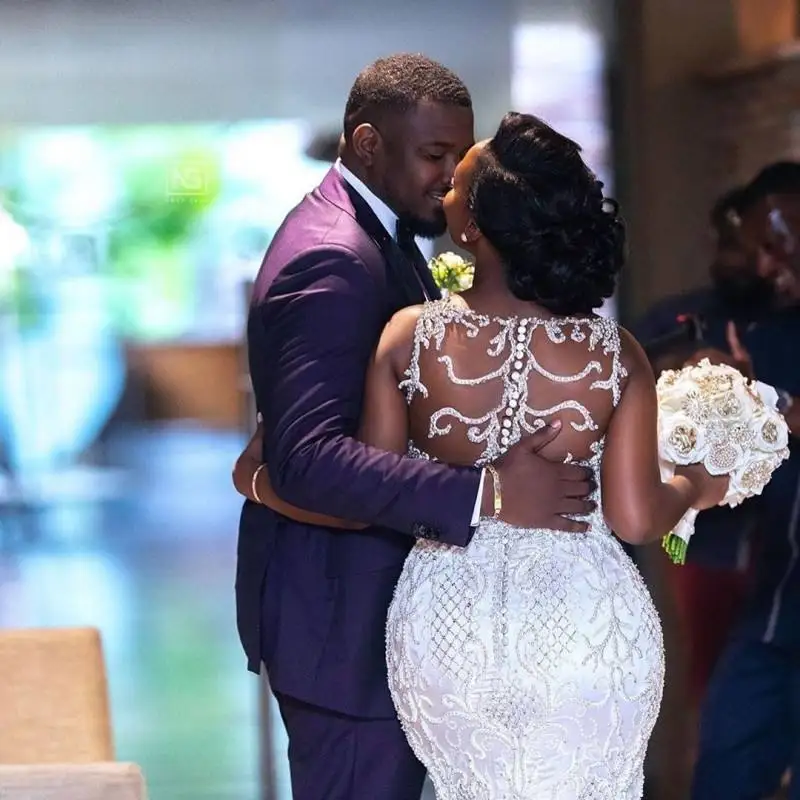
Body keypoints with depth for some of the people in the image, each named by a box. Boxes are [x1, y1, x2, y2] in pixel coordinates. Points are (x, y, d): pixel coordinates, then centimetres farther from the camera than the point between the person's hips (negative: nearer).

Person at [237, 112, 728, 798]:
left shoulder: (410, 336, -11)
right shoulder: (615, 355, -11)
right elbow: (636, 519, -9)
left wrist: (260, 483, 11)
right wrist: (695, 487, 13)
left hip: (447, 625, 1)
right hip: (586, 629, 0)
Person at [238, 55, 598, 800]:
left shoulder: (377, 234, 12)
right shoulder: (334, 260, -21)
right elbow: (307, 454, -32)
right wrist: (484, 495, -37)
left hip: (374, 597, 11)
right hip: (342, 610, -11)